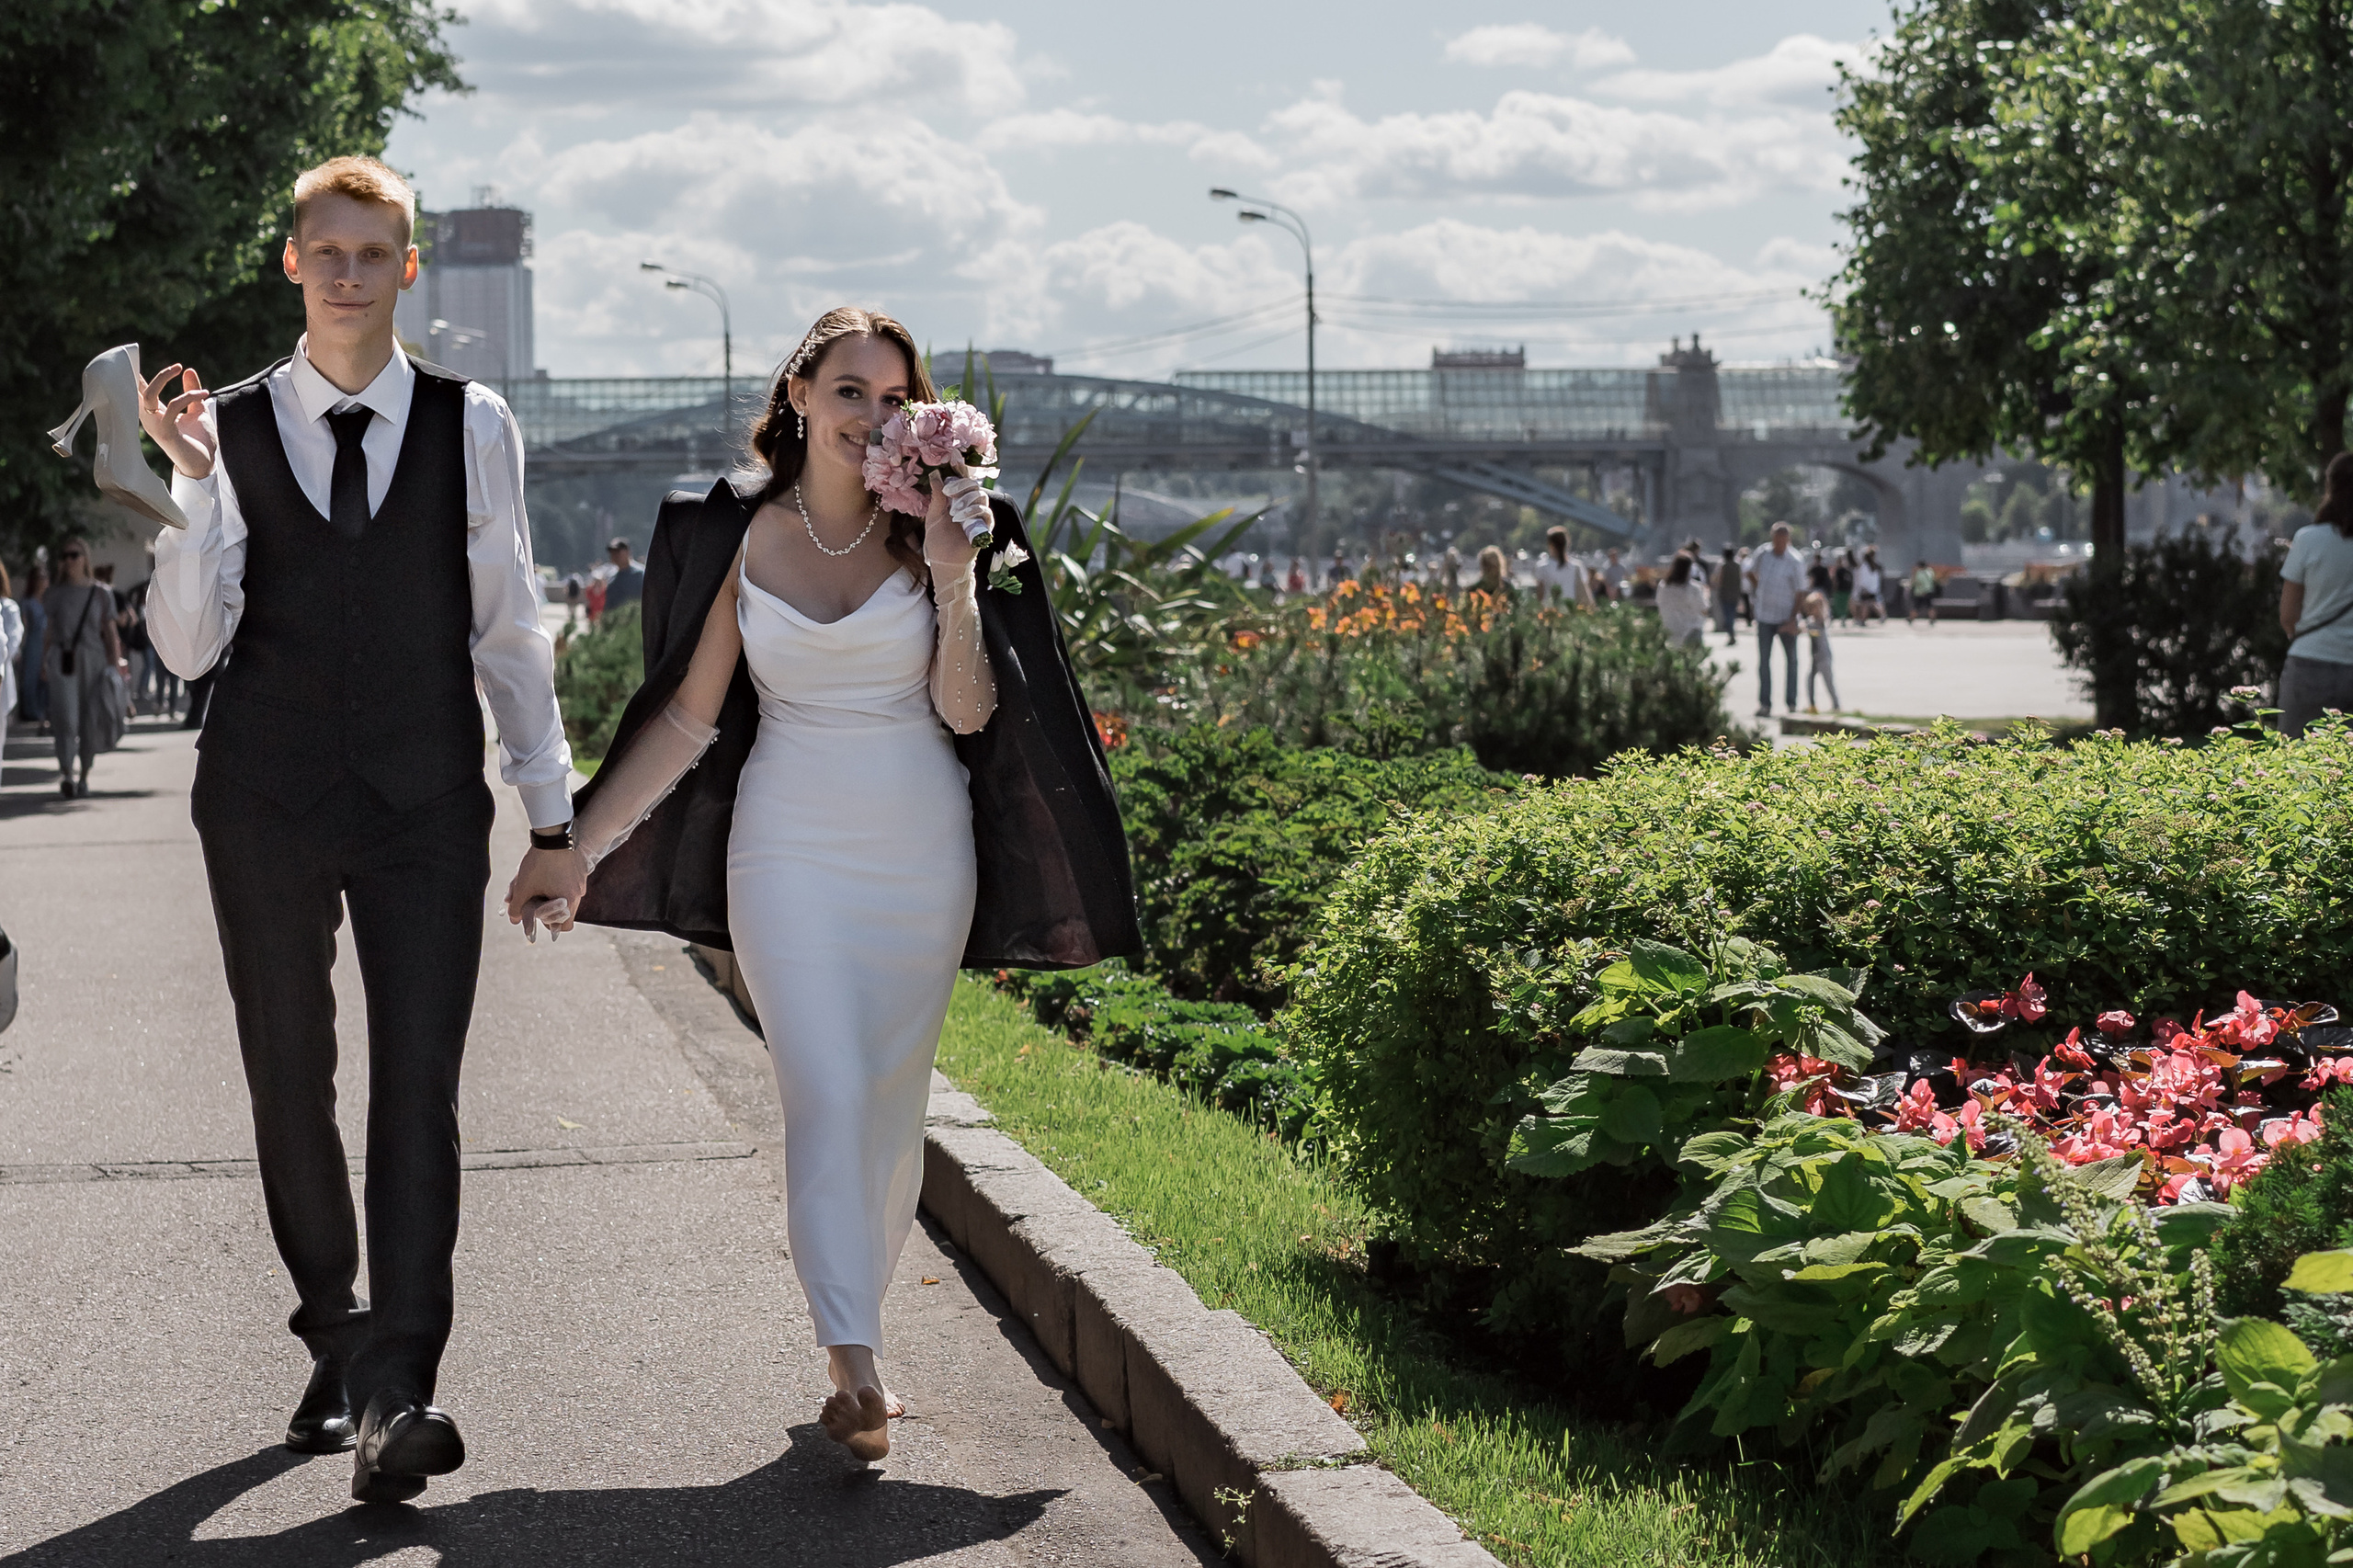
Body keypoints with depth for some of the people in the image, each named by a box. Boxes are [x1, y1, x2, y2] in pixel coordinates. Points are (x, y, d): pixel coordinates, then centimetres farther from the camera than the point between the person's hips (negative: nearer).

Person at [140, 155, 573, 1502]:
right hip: (266, 800, 1)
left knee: (420, 1087, -10)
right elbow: (188, 644, -2)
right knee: (291, 1084, 9)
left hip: (425, 799, -1)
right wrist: (195, 484, -15)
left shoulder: (474, 428, 3)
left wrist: (552, 809, 9)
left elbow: (509, 630, 9)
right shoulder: (231, 429, 3)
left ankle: (399, 1396, -15)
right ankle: (336, 1346, 25)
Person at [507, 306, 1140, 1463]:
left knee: (891, 1103, 8)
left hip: (922, 851, 2)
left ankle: (849, 1308, 26)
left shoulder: (926, 533, 0)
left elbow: (969, 714, -5)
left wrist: (953, 579, -16)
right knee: (826, 1095, -14)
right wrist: (579, 847, -2)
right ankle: (854, 1366, -19)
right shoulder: (739, 537, -1)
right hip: (789, 849, -2)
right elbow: (688, 715, 2)